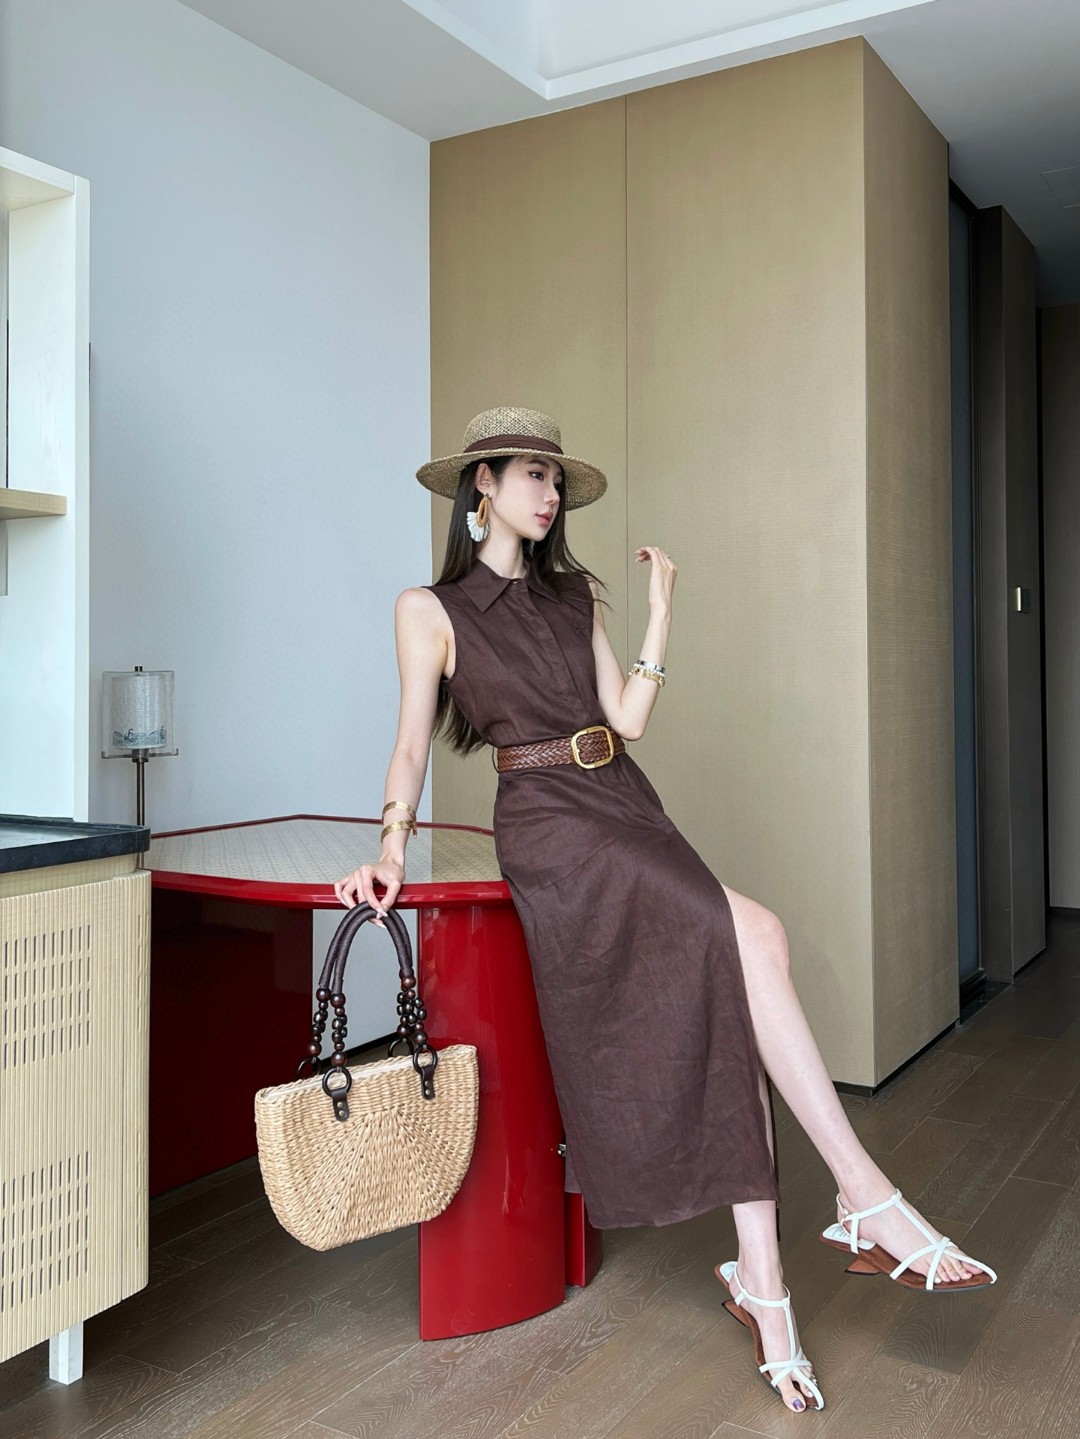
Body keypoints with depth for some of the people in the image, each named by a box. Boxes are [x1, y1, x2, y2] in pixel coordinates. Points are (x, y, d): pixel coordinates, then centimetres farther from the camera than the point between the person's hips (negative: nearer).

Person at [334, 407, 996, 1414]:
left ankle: (761, 1281, -7)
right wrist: (392, 846, -14)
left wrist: (660, 614, 7)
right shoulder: (431, 608, 5)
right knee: (753, 940, -24)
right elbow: (412, 739, 0)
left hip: (626, 806, 6)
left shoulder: (574, 597, 19)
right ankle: (868, 1204, -16)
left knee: (722, 1012, -14)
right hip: (547, 822, -6)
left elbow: (628, 719, 10)